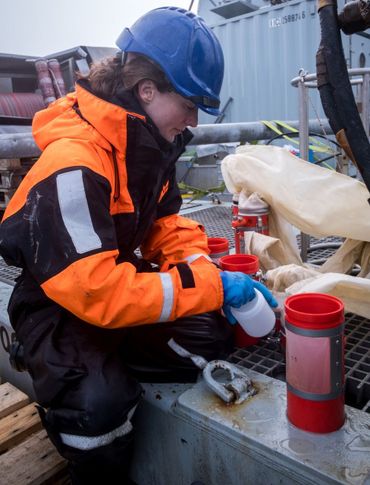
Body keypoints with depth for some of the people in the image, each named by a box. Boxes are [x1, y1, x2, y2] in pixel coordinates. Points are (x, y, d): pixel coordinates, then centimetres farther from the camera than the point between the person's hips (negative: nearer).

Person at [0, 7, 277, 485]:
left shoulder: (148, 144, -1)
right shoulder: (74, 166, -29)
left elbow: (165, 224, 4)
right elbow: (94, 291, -34)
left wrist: (208, 273, -15)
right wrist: (208, 285, -29)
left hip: (122, 283, 7)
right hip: (60, 306, -7)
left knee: (214, 336, -9)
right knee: (99, 404, -30)